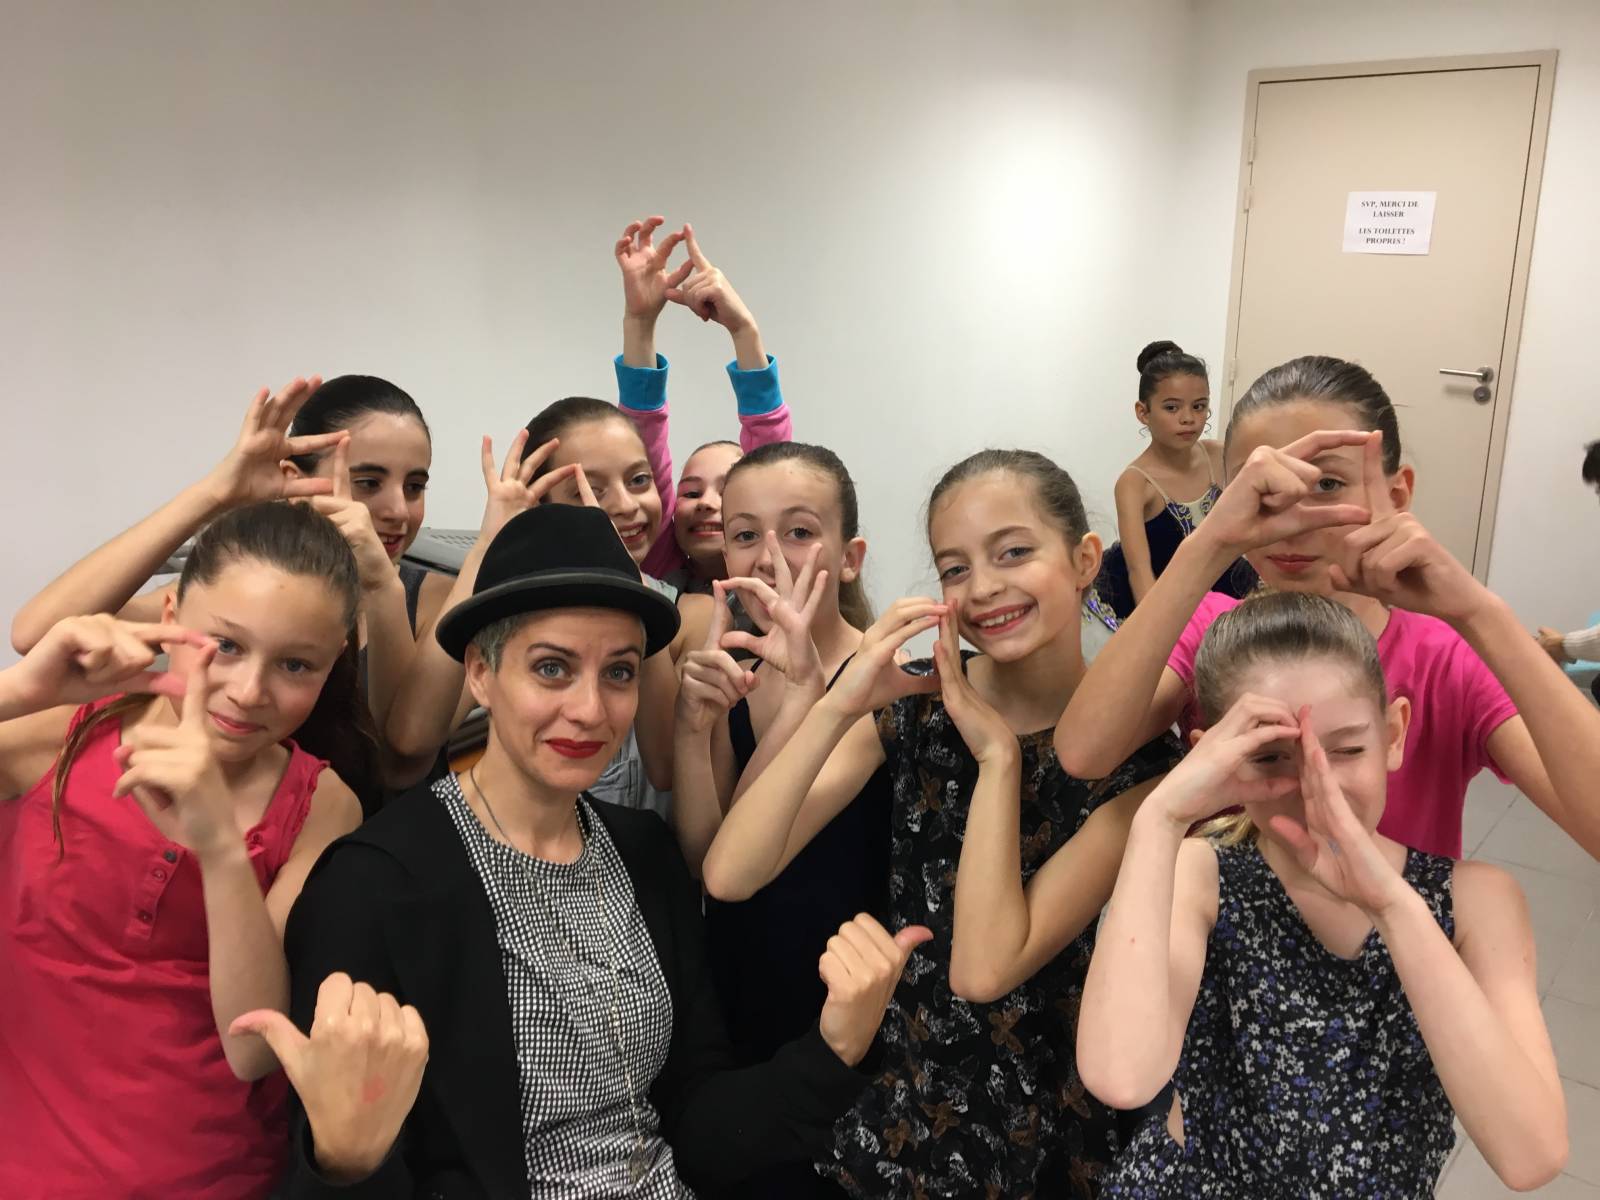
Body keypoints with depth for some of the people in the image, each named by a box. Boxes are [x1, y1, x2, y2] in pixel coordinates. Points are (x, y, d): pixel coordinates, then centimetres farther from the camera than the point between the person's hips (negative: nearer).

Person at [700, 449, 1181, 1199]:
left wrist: (997, 752, -26)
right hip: (899, 1093, 2)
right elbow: (729, 877, -19)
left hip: (1045, 1126, -2)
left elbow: (982, 969, -24)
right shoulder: (909, 702, -9)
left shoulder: (1136, 748, -16)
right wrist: (836, 705, -27)